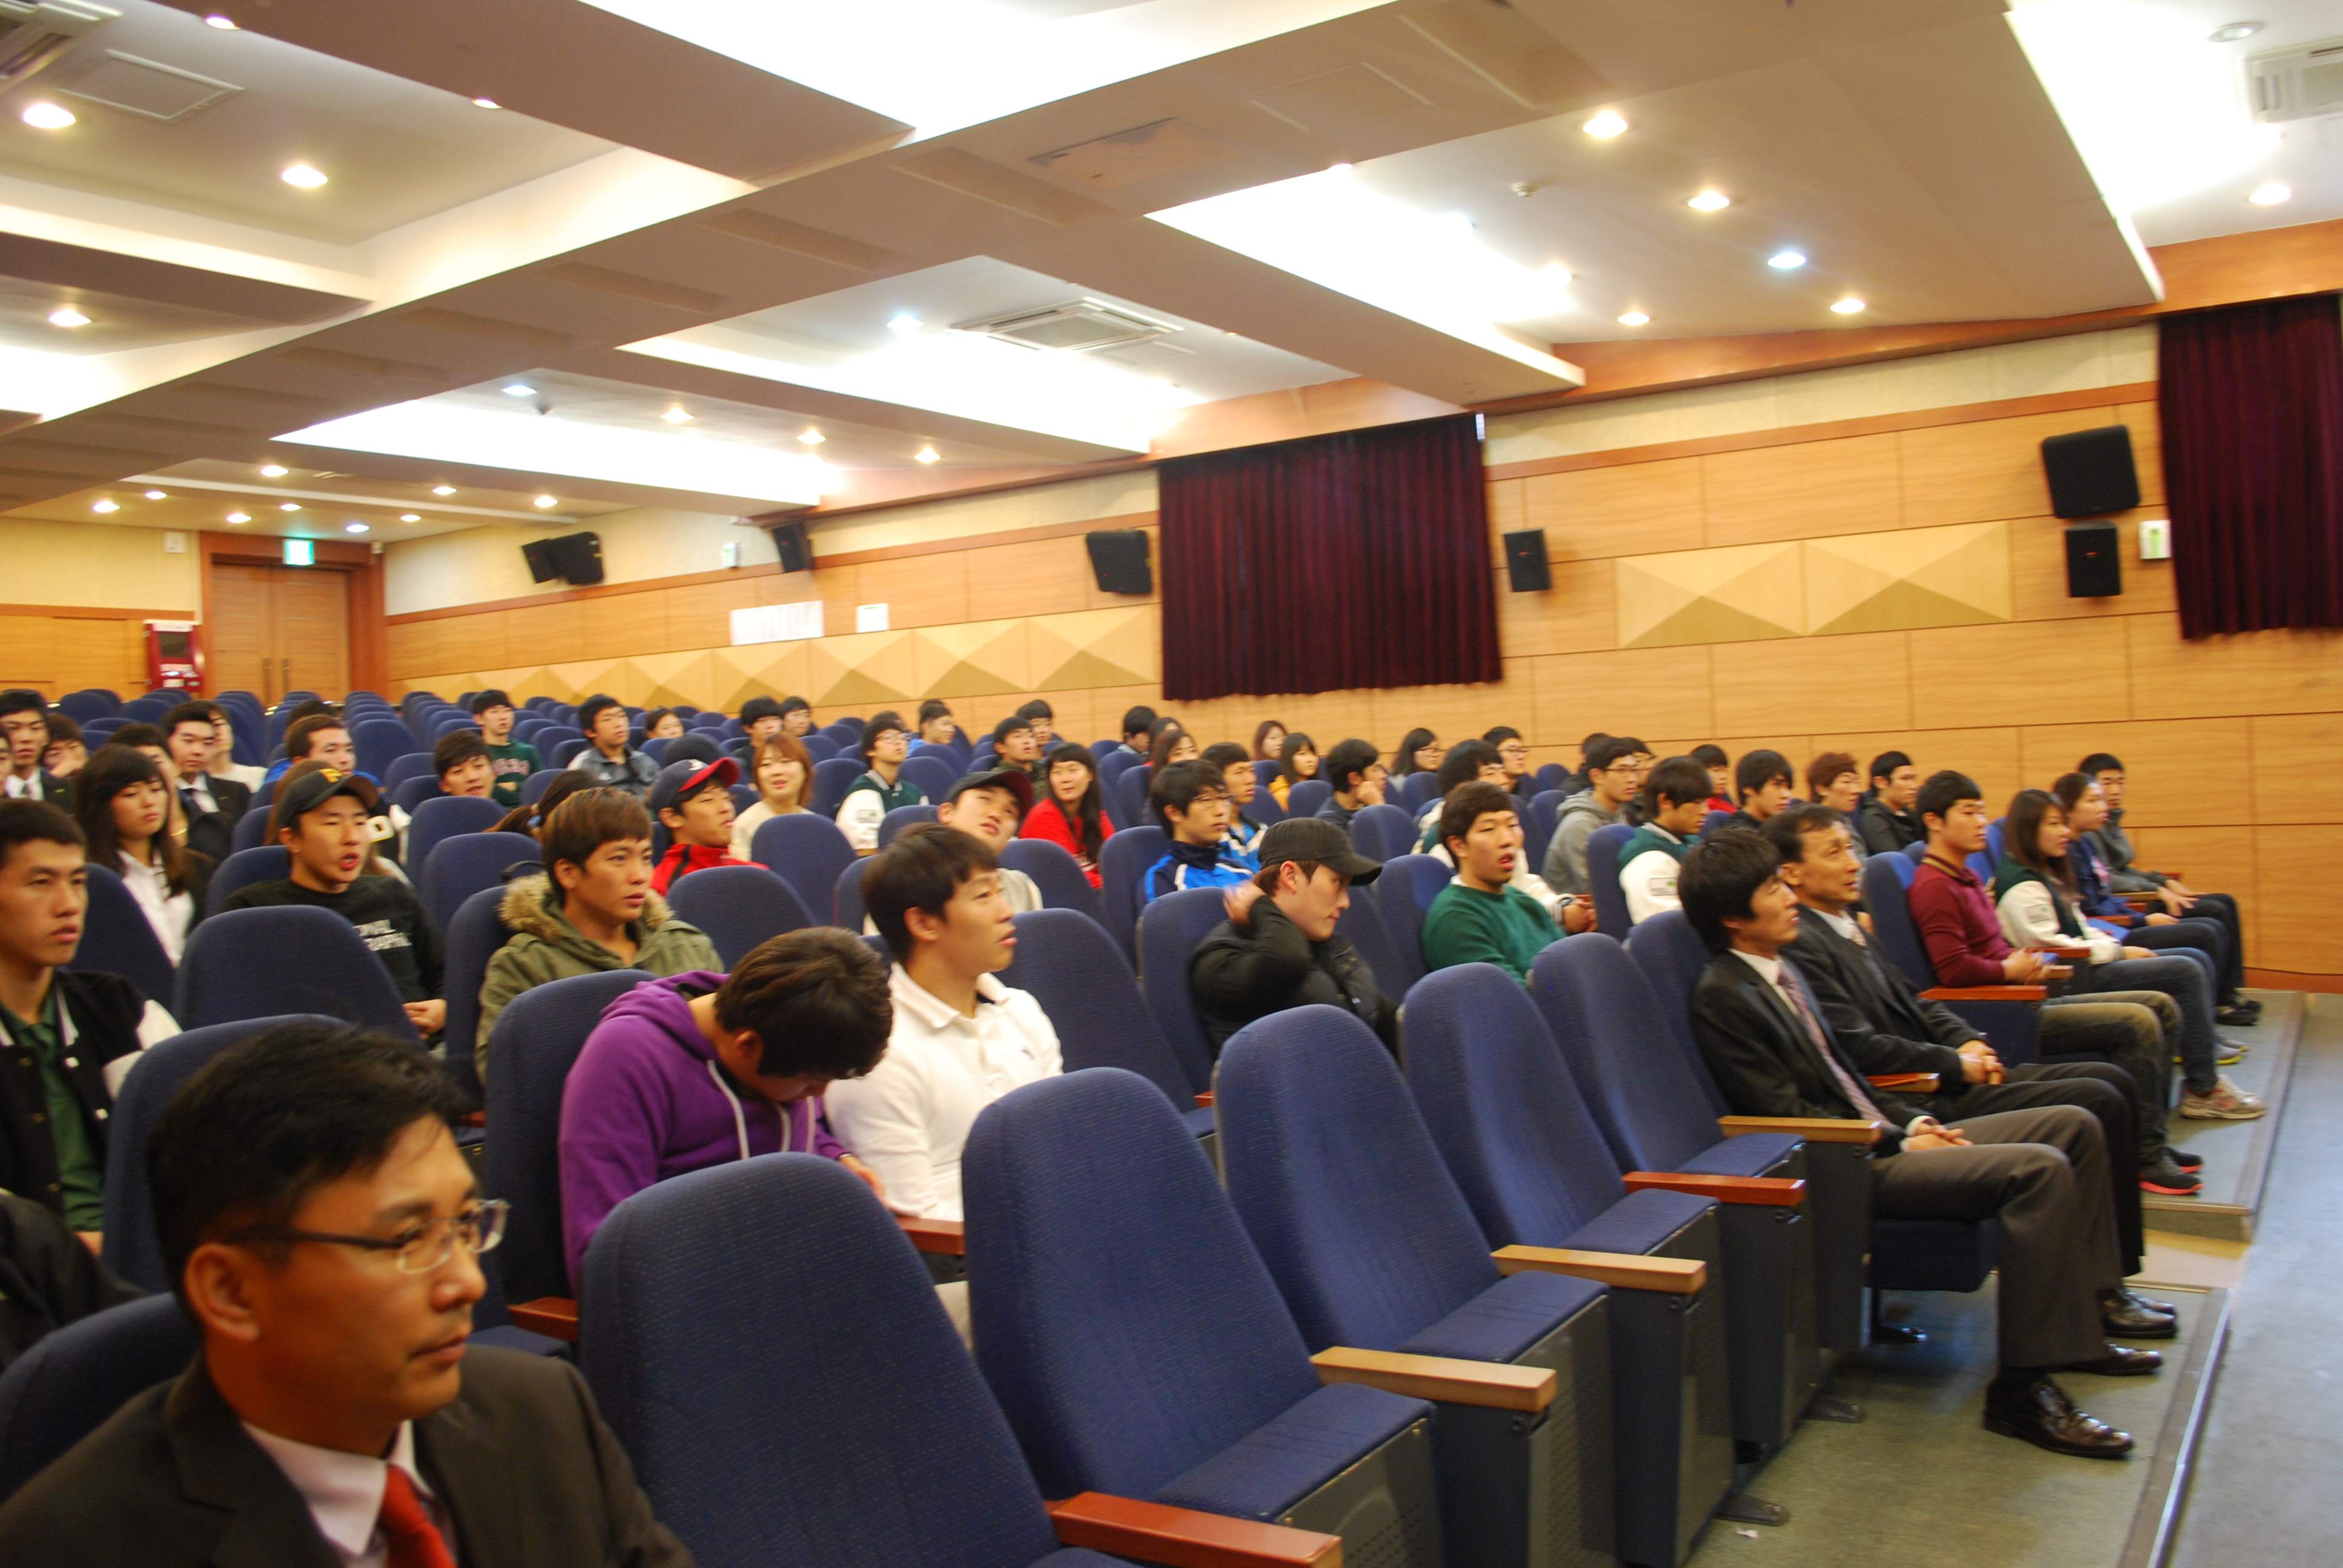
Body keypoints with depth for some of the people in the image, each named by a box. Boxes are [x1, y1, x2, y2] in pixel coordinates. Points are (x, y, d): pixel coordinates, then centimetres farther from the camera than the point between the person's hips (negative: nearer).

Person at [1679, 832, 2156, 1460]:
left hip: (1884, 1138, 11)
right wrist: (1902, 1142, -12)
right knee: (2039, 1168, -25)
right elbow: (1788, 1114, -18)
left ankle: (2079, 1328, 15)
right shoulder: (1723, 997, -15)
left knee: (2074, 1126, 9)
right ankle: (2023, 1389, -18)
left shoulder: (1779, 968, 15)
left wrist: (1913, 1120, 7)